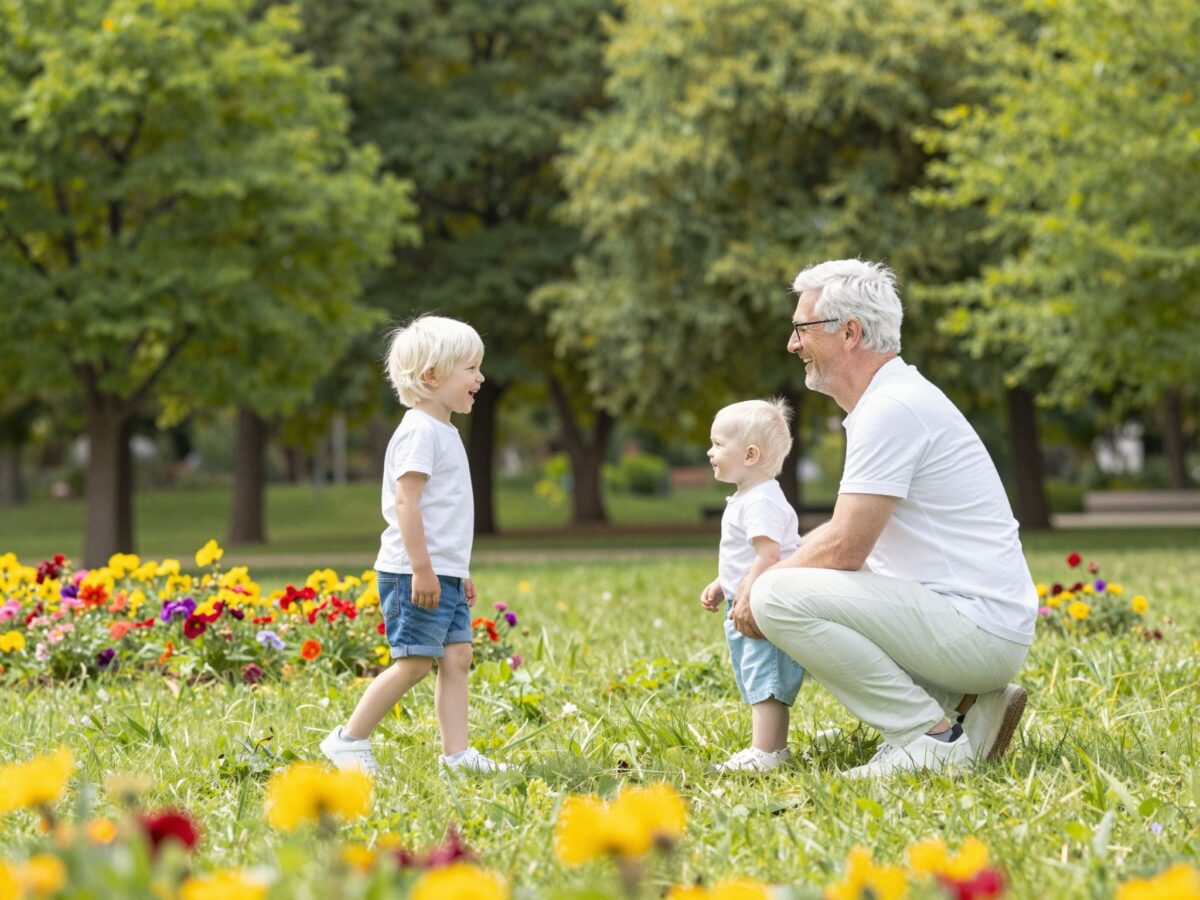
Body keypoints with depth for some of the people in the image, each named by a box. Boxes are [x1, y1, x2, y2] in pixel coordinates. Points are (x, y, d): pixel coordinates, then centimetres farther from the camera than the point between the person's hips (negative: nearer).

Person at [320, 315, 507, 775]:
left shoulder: (444, 433, 18)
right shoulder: (419, 432, -14)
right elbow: (406, 502, -21)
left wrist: (459, 572, 25)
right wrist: (422, 569, -24)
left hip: (444, 576, 10)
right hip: (416, 576, -10)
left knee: (456, 657, 4)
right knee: (415, 662, -8)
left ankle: (456, 752, 4)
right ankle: (349, 740, 2)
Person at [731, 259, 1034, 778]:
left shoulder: (893, 409, -16)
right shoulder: (886, 400, 16)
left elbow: (845, 548, -19)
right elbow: (845, 532, 23)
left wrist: (762, 593, -4)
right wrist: (760, 583, 10)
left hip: (980, 628, -10)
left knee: (781, 598, -19)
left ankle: (930, 737, -12)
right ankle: (965, 705, 10)